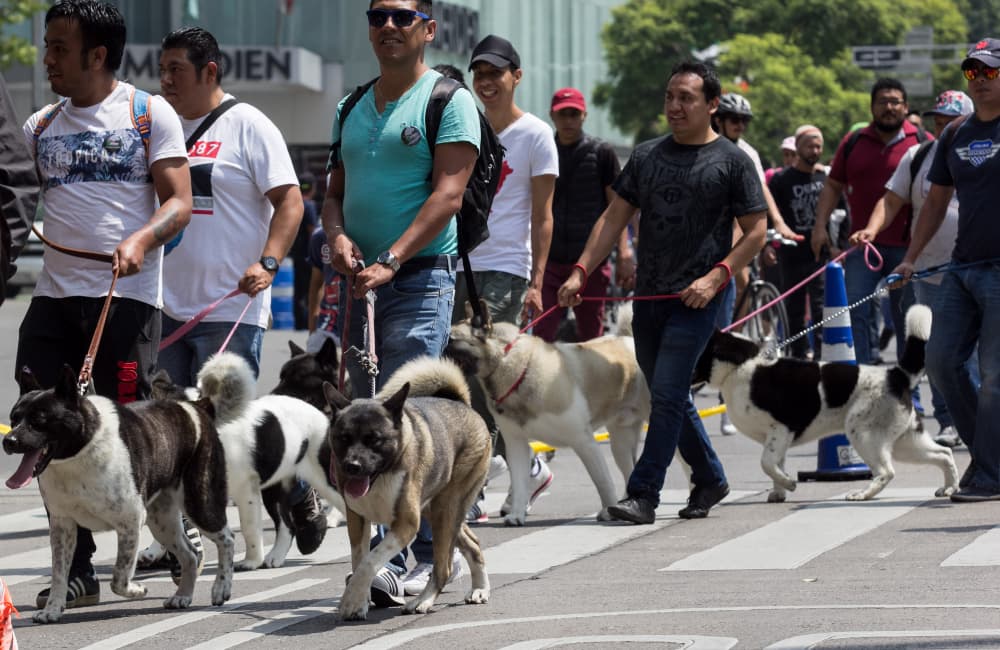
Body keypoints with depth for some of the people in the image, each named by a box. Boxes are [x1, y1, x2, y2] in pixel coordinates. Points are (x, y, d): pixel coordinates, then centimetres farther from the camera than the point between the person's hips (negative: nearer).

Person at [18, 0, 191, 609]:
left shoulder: (150, 114, 2)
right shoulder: (41, 126, 16)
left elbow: (180, 204, -4)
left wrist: (141, 240, -21)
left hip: (126, 295, -5)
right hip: (54, 295, 5)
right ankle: (77, 573, 6)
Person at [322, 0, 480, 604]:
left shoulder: (449, 101, -3)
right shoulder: (352, 109, 18)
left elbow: (447, 194, -12)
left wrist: (390, 260, -21)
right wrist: (338, 235, -3)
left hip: (420, 277, -7)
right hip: (360, 282, 7)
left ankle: (395, 560, -18)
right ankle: (435, 550, 14)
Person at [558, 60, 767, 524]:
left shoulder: (732, 161, -2)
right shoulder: (647, 156, 11)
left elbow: (756, 232, -2)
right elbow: (614, 217, 10)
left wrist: (716, 276, -15)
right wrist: (581, 271, -2)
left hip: (696, 299, -6)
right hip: (648, 295, 6)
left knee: (667, 394, -12)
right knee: (671, 397, 12)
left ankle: (643, 494, -11)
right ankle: (710, 479, 28)